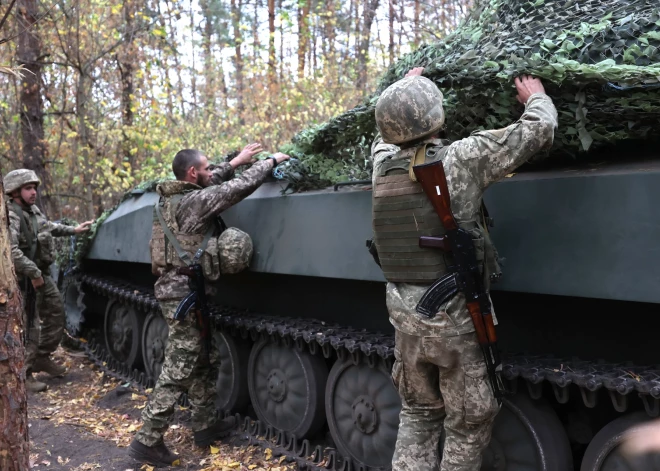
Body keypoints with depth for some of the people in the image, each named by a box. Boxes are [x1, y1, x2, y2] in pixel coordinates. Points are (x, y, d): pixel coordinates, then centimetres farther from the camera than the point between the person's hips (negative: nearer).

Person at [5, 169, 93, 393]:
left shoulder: (33, 210, 6)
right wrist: (33, 273, -28)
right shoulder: (10, 216, -22)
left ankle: (42, 357, 31)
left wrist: (73, 230, 33)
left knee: (56, 312, 17)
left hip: (42, 274, 9)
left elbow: (49, 226, 27)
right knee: (29, 326, -6)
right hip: (25, 280, -9)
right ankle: (23, 375, 3)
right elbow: (11, 251, -32)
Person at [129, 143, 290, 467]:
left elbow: (211, 183, 27)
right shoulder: (195, 201, -16)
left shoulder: (170, 197, 10)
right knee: (177, 372, -3)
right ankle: (147, 441, 5)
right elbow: (242, 186, -15)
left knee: (205, 362, 19)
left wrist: (235, 161, 28)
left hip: (176, 288, 10)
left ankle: (205, 426, 30)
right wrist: (271, 161, -1)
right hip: (185, 294, -10)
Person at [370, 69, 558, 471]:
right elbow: (539, 130, -4)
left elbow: (385, 135, 28)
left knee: (418, 415, 21)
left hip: (404, 313, 6)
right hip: (455, 317, -6)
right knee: (469, 423, 11)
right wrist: (536, 98, 18)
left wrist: (405, 89, 40)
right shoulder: (460, 159, -13)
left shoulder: (384, 162, 1)